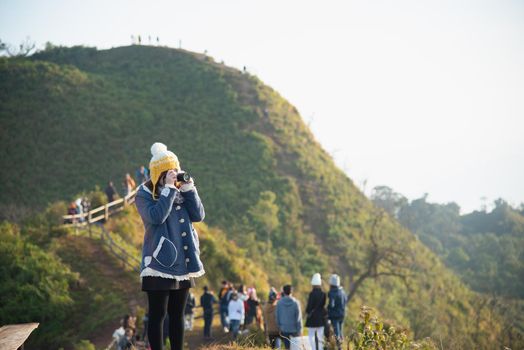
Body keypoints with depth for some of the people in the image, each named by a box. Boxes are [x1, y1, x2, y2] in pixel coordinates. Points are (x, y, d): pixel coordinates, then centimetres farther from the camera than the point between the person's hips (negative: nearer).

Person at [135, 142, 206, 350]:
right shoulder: (145, 194, -5)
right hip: (159, 263, -6)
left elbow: (198, 216, 2)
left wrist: (189, 189, -6)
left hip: (183, 263, 6)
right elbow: (156, 216, -21)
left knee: (177, 315, 11)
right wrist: (169, 189, -18)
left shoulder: (181, 191, 11)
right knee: (157, 314, -3)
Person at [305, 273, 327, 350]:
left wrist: (307, 312, 5)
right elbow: (324, 305, 6)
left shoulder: (312, 294, -16)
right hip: (321, 318, 5)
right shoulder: (323, 294, 0)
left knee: (311, 336, 1)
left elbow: (309, 306, -13)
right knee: (320, 336, 12)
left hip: (312, 318, -5)